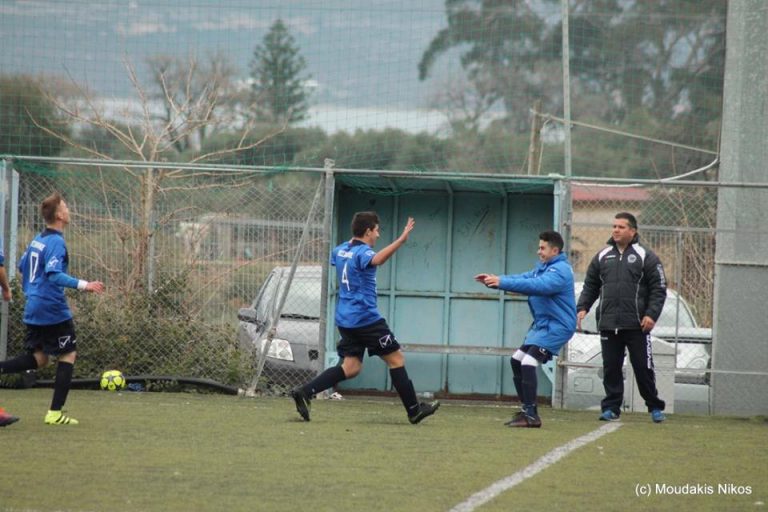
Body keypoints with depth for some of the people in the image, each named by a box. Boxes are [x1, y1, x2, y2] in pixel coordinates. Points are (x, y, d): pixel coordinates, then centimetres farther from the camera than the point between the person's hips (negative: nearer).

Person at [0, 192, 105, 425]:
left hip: (33, 308, 8)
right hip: (53, 309, -8)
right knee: (68, 355, 3)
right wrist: (83, 285, -31)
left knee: (38, 359, 15)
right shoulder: (56, 242, -16)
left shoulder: (38, 239, 11)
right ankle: (55, 413, 0)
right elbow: (54, 274, -27)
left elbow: (22, 266, 22)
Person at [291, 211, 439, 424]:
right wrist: (401, 240, -48)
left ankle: (304, 392, -5)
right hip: (366, 317, -9)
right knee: (396, 358, 1)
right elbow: (376, 260, -39)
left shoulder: (340, 251, 12)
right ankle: (414, 410, 4)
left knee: (351, 367, 8)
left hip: (345, 319, 9)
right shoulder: (362, 252, -15)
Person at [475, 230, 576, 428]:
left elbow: (536, 285, -31)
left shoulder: (560, 271, -18)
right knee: (517, 360, 11)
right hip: (542, 324, 10)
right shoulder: (543, 268, 14)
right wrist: (494, 280, -8)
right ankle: (527, 410, 18)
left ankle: (531, 415, -17)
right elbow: (523, 278, 6)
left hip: (556, 326, -10)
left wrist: (502, 282, -34)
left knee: (528, 363, -19)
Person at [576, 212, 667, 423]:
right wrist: (582, 308, 3)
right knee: (611, 368, 3)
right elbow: (590, 286, 18)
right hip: (608, 325, 4)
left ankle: (655, 407, 11)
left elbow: (658, 289, -1)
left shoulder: (646, 257, 2)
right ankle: (611, 407, 10)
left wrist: (651, 314, -12)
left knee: (643, 367, 0)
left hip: (636, 326, -3)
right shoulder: (602, 257, 14)